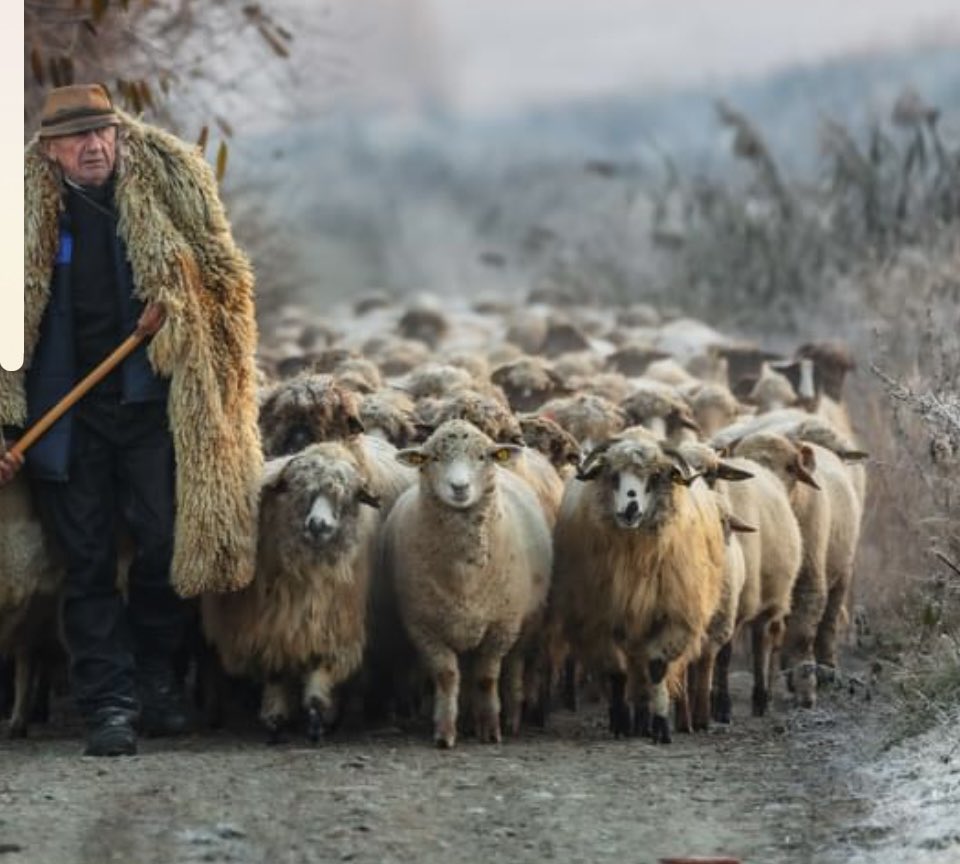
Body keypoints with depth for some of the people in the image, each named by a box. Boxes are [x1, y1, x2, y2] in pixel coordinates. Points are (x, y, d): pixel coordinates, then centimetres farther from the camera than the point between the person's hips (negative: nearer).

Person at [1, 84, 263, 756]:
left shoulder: (166, 187, -1)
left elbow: (222, 278, 11)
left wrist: (173, 305, -6)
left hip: (150, 404, 0)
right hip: (67, 416, 0)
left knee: (163, 547, 3)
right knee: (87, 562, 0)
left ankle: (156, 680, 22)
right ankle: (110, 704, 3)